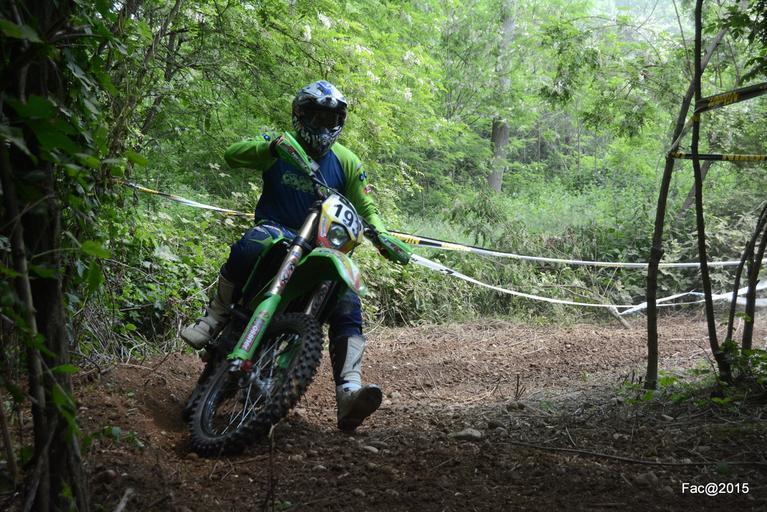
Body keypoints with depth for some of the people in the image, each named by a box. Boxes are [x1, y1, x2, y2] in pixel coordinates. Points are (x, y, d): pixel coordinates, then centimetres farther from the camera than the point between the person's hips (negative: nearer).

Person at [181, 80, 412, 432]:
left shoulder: (346, 162, 8)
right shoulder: (279, 150, 2)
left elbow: (366, 208, 11)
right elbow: (231, 155, -10)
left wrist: (382, 237, -10)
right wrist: (269, 145, -28)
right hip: (276, 231, -2)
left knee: (348, 307, -19)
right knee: (249, 248, -39)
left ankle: (348, 394, -27)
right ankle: (214, 319, -18)